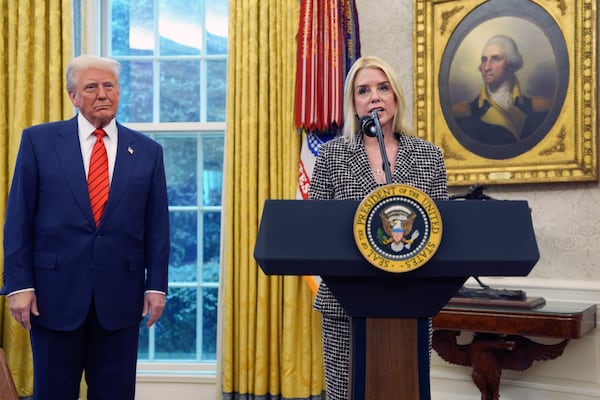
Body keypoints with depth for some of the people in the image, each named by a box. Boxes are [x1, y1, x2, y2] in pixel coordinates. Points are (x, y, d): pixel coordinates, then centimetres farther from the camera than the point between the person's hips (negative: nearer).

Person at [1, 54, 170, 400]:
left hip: (120, 297, 1)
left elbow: (157, 225, 5)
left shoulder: (147, 151, 5)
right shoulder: (38, 141, 1)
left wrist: (156, 286, 0)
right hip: (55, 292, -1)